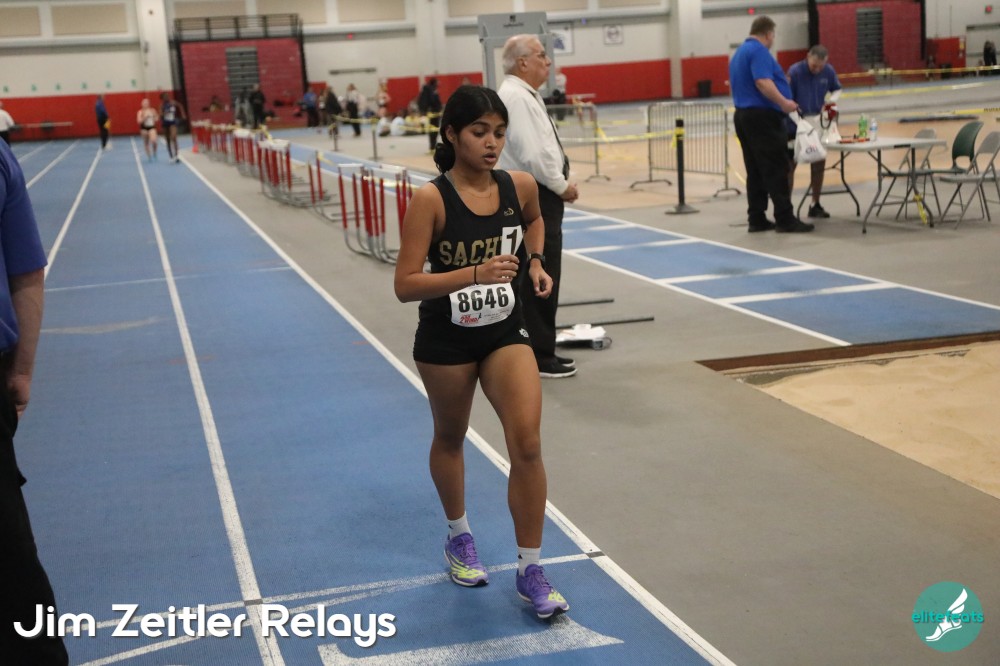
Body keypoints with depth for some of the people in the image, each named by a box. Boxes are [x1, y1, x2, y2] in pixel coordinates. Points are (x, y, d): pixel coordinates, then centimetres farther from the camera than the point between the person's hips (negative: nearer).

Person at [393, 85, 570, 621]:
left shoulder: (520, 187, -8)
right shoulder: (431, 200, -20)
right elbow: (405, 285, -23)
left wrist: (535, 264, 1)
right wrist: (475, 273, -34)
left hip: (505, 333, 2)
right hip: (445, 341, -2)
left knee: (528, 444, -10)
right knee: (450, 438, 18)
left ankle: (530, 572, 3)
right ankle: (458, 537, 45)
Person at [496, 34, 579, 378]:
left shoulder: (525, 96, 16)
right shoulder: (516, 98, -17)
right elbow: (532, 154, -23)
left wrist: (561, 181, 13)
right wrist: (562, 185, -13)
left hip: (540, 195, 11)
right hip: (532, 198, -11)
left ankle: (542, 352, 25)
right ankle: (539, 358, 1)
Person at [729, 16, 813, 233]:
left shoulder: (739, 53, 19)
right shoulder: (759, 51, -11)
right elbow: (762, 82, -25)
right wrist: (783, 102, -29)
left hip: (743, 115, 10)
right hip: (762, 116, -10)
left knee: (755, 171, 9)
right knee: (776, 170, -7)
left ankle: (756, 219, 9)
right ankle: (785, 219, -6)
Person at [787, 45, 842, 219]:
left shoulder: (828, 71, -3)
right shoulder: (795, 71, -16)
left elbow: (837, 90, 13)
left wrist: (831, 101, -8)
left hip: (817, 121, 4)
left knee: (819, 164, 6)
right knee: (790, 164, -2)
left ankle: (815, 205, 18)